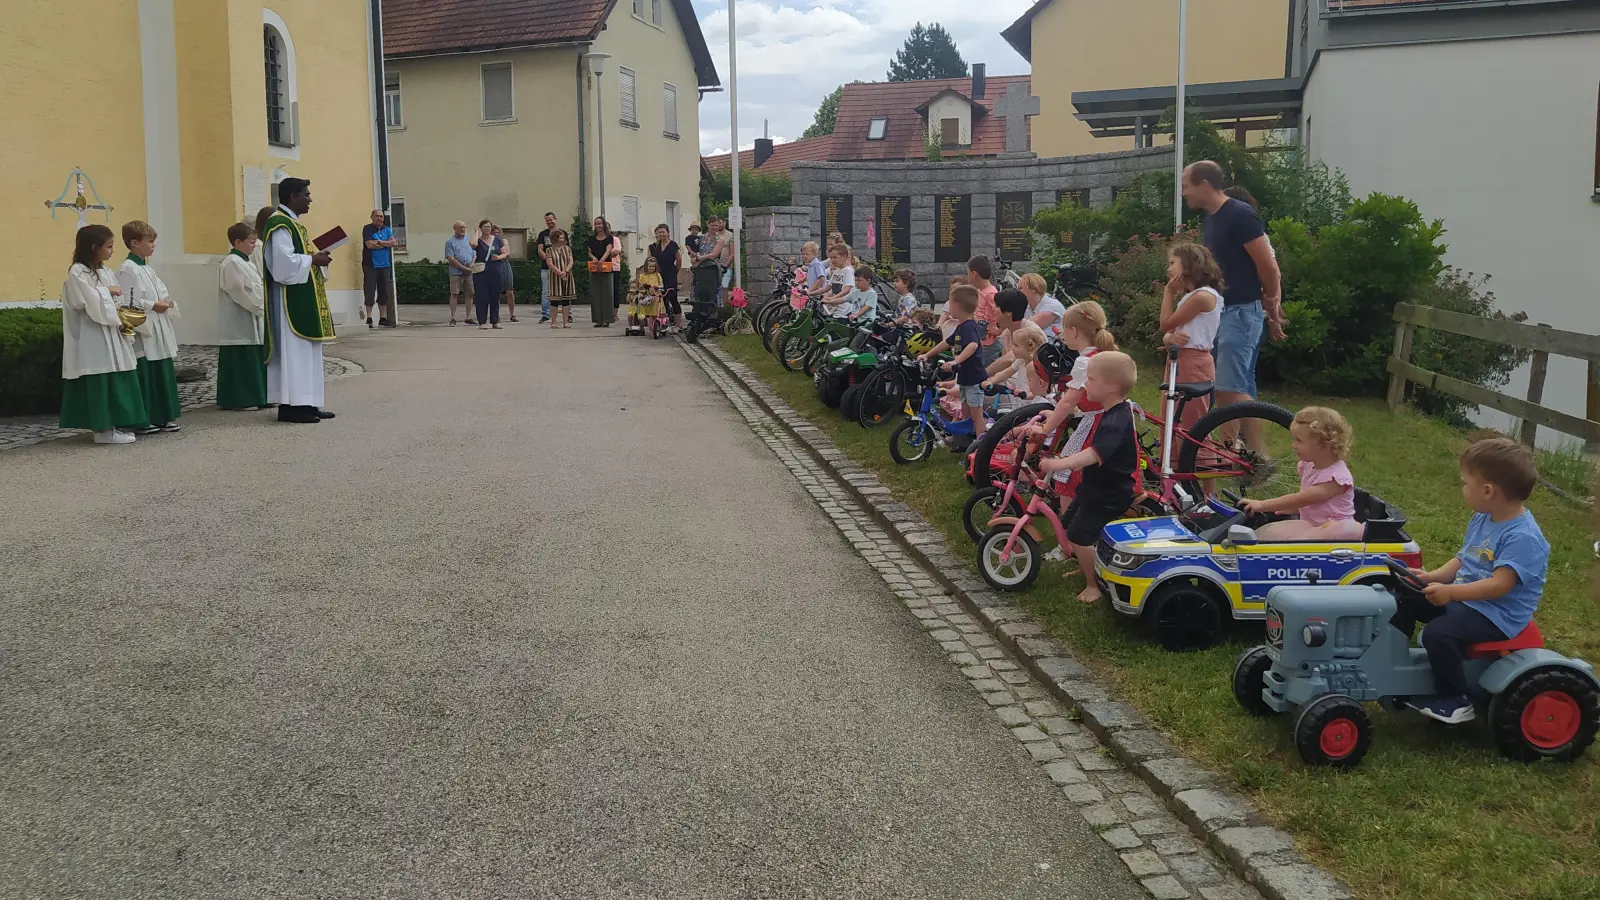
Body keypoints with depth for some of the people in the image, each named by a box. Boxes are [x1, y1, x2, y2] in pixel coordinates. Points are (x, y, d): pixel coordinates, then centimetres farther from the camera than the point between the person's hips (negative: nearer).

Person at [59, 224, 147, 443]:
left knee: (117, 381, 8)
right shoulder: (77, 273, -11)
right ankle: (104, 429, -1)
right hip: (93, 339, -8)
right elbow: (91, 303, -19)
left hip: (112, 337, 8)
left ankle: (116, 424, 14)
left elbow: (115, 303, 12)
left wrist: (124, 320, -5)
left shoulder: (105, 272, 13)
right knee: (101, 383, -6)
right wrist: (107, 291, -4)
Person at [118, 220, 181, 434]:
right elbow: (126, 302, -19)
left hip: (158, 332, 9)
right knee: (144, 377, -4)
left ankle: (163, 417, 18)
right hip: (142, 334, -9)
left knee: (163, 374, 11)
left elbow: (162, 293, 19)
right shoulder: (128, 269, -11)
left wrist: (166, 303, -2)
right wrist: (153, 305, -16)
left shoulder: (147, 269, 17)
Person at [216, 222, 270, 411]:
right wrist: (261, 305, -15)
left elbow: (256, 287, 19)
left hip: (250, 321, 10)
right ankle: (239, 399, -1)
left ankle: (253, 396, 17)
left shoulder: (245, 262, 17)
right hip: (238, 322, -10)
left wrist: (264, 303, 4)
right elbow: (242, 291, -20)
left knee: (254, 359, 12)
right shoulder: (232, 263, -14)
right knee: (240, 361, -5)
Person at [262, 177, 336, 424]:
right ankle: (290, 406, -9)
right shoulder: (280, 225, -14)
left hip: (303, 298, 11)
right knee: (292, 350, -10)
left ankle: (305, 403, 12)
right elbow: (284, 262, -24)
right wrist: (313, 259, -14)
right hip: (289, 298, -11)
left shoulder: (292, 223, 18)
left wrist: (316, 257, 6)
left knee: (304, 350, 9)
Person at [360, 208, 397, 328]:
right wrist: (386, 243, -5)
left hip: (384, 265, 5)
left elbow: (394, 243, 0)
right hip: (370, 265, -5)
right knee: (370, 291, -6)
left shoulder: (387, 229, 13)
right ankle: (369, 319, -2)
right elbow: (369, 244, -15)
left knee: (384, 292, 7)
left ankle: (383, 318, 14)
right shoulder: (367, 229, -2)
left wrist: (380, 242, -11)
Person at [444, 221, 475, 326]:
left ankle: (468, 317, 10)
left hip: (469, 273, 4)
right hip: (456, 272, -4)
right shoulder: (450, 242, 2)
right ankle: (452, 318, -3)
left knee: (469, 294, 4)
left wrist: (472, 264, -6)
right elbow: (451, 259, -8)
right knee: (454, 294, -5)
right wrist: (464, 268, -12)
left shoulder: (469, 241, 17)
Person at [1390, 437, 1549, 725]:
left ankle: (1456, 701, -11)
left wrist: (1450, 592, -37)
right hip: (1462, 597, 10)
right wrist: (1432, 577, -3)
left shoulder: (1523, 537, -24)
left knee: (1438, 633, -30)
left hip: (1496, 615, -10)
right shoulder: (1482, 519, 6)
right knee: (1405, 599, 5)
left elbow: (1499, 584, -31)